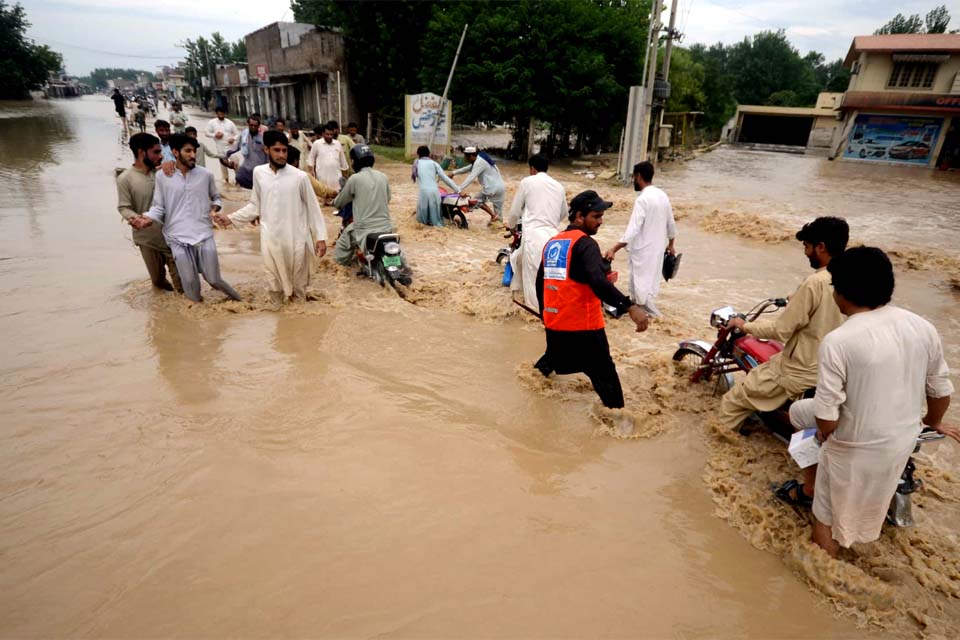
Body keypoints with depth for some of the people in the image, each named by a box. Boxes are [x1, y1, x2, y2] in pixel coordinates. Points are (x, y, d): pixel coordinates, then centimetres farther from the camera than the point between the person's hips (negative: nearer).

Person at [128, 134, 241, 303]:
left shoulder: (206, 175, 3)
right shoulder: (162, 177, 0)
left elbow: (216, 197, 18)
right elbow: (158, 207, 2)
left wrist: (214, 209, -4)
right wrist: (147, 219, -17)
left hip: (204, 234, 0)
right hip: (178, 238, 0)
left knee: (213, 279, 0)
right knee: (190, 282, 1)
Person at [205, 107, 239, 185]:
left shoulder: (230, 122, 5)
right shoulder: (212, 122, 4)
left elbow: (237, 133, 7)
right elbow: (207, 132, 6)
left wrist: (234, 138, -13)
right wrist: (215, 135, -11)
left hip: (231, 146, 0)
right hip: (220, 148, 1)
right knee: (223, 164, 8)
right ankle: (226, 180, 20)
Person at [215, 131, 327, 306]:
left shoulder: (299, 176, -8)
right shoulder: (258, 173, 0)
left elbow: (312, 208, -2)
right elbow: (255, 206, 10)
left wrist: (321, 237, -4)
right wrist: (231, 218, 5)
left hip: (296, 239, -2)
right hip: (271, 239, 2)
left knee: (299, 283, 11)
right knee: (274, 284, 9)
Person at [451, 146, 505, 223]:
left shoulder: (479, 162, -14)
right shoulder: (480, 159, 17)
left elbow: (471, 177, -22)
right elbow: (467, 169, 25)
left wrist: (460, 189, -25)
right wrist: (454, 172, 20)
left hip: (492, 188, -10)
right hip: (500, 187, 10)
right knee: (498, 210, 12)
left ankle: (493, 215, -3)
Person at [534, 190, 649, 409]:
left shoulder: (551, 243, 11)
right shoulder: (585, 244, -14)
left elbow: (540, 282, 19)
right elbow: (598, 282, -31)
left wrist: (545, 314, 32)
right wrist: (630, 307, -38)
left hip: (554, 324, 8)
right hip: (583, 326, -8)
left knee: (554, 360, 31)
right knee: (604, 375, -1)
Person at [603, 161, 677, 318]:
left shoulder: (642, 199, -20)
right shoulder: (663, 196, 5)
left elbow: (633, 230, -27)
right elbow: (671, 224, 13)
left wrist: (614, 249, -28)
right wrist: (671, 244, 27)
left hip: (643, 250, -8)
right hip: (657, 247, 9)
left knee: (641, 283, 2)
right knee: (650, 280, 18)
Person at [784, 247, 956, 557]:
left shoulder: (838, 340, -27)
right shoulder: (923, 327, -8)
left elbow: (826, 417, -24)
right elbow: (941, 390, 6)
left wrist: (823, 433, -1)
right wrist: (933, 421, 26)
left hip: (856, 447, -6)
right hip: (904, 439, 6)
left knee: (827, 514, 17)